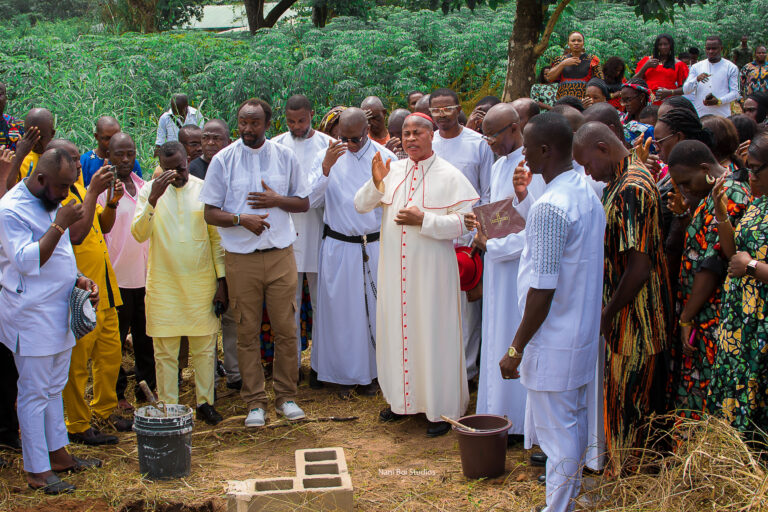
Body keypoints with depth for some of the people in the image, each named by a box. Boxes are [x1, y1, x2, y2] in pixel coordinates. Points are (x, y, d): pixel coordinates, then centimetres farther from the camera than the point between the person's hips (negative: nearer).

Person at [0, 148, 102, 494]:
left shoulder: (50, 205, 14)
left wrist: (78, 279, 7)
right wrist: (60, 225, -26)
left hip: (59, 314, 9)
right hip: (30, 318, -9)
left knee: (54, 388, 17)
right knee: (34, 393, -2)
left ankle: (58, 453, 27)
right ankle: (37, 470, 5)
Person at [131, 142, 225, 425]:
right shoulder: (149, 191, 2)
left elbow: (217, 237, 7)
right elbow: (139, 234, -12)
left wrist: (221, 279, 3)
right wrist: (153, 199, -24)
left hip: (202, 282, 1)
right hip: (163, 283, -1)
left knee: (205, 347, 6)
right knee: (165, 351, 3)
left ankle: (205, 402, 19)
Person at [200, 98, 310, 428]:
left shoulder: (285, 157, 6)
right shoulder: (223, 160, 1)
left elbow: (304, 202, 10)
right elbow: (210, 213, 0)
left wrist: (277, 200, -9)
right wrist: (241, 219, -18)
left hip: (280, 255, 1)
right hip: (241, 258, -1)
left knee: (286, 329, 3)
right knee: (247, 333, 4)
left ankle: (286, 396, 18)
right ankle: (255, 402, 15)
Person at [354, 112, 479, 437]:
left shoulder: (449, 176, -5)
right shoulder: (392, 171, 8)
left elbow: (464, 223, -11)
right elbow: (360, 206, 5)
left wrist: (424, 220, -19)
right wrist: (375, 183, -13)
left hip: (431, 269, -5)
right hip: (394, 268, 5)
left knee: (433, 334, -1)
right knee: (397, 331, 12)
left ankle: (442, 409, 9)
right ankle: (403, 399, 26)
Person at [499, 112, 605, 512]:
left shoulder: (549, 206, -24)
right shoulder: (588, 194, 5)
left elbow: (542, 290, -24)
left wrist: (516, 348, -17)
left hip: (554, 343, -9)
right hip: (583, 333, 9)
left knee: (557, 433, 2)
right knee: (575, 421, 20)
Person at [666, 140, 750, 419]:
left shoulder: (727, 196, -17)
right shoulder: (711, 195, 15)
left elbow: (712, 265, -19)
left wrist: (686, 319, -15)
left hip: (711, 320, -10)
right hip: (700, 317, 10)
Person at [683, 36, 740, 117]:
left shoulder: (731, 68, 9)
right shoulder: (696, 67, 15)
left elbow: (735, 92, 4)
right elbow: (686, 90, 8)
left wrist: (719, 101, -13)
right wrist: (697, 79, -12)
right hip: (699, 115, 2)